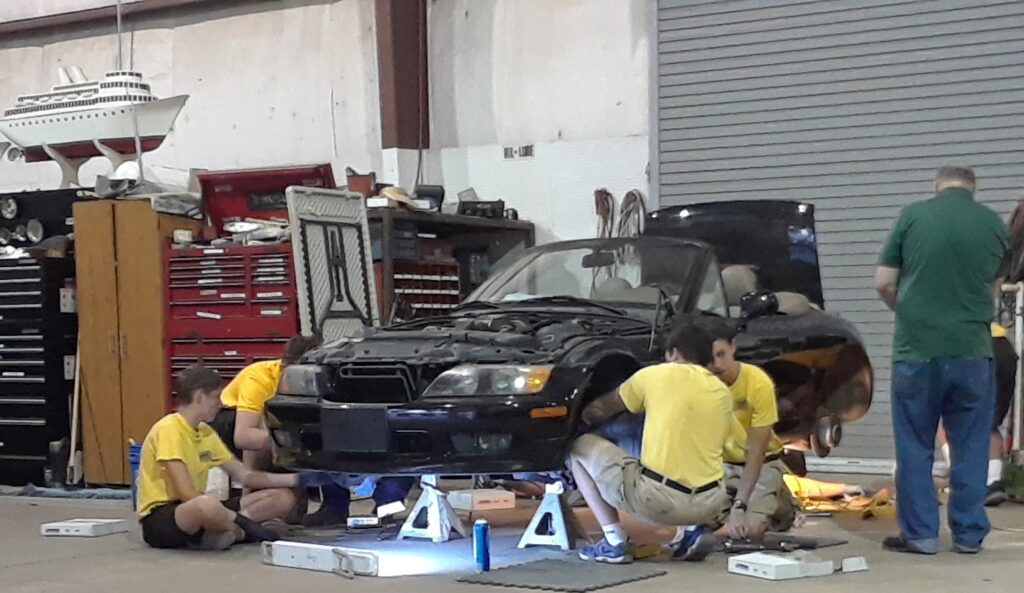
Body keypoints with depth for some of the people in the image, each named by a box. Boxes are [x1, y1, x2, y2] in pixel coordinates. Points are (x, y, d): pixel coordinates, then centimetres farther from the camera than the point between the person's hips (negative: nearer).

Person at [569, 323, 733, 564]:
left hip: (655, 500, -5)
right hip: (708, 506, 5)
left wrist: (586, 414, 40)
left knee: (581, 449, 15)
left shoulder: (655, 375, 2)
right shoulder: (723, 392, 11)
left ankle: (614, 542, 6)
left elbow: (598, 410, 17)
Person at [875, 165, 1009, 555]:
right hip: (972, 350, 1)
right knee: (970, 448, 11)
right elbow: (993, 286, 14)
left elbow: (883, 283, 1)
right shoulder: (994, 224, 4)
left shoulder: (912, 215, -2)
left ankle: (919, 534, 10)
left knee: (915, 448, 8)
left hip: (917, 349, -1)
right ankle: (969, 534, 14)